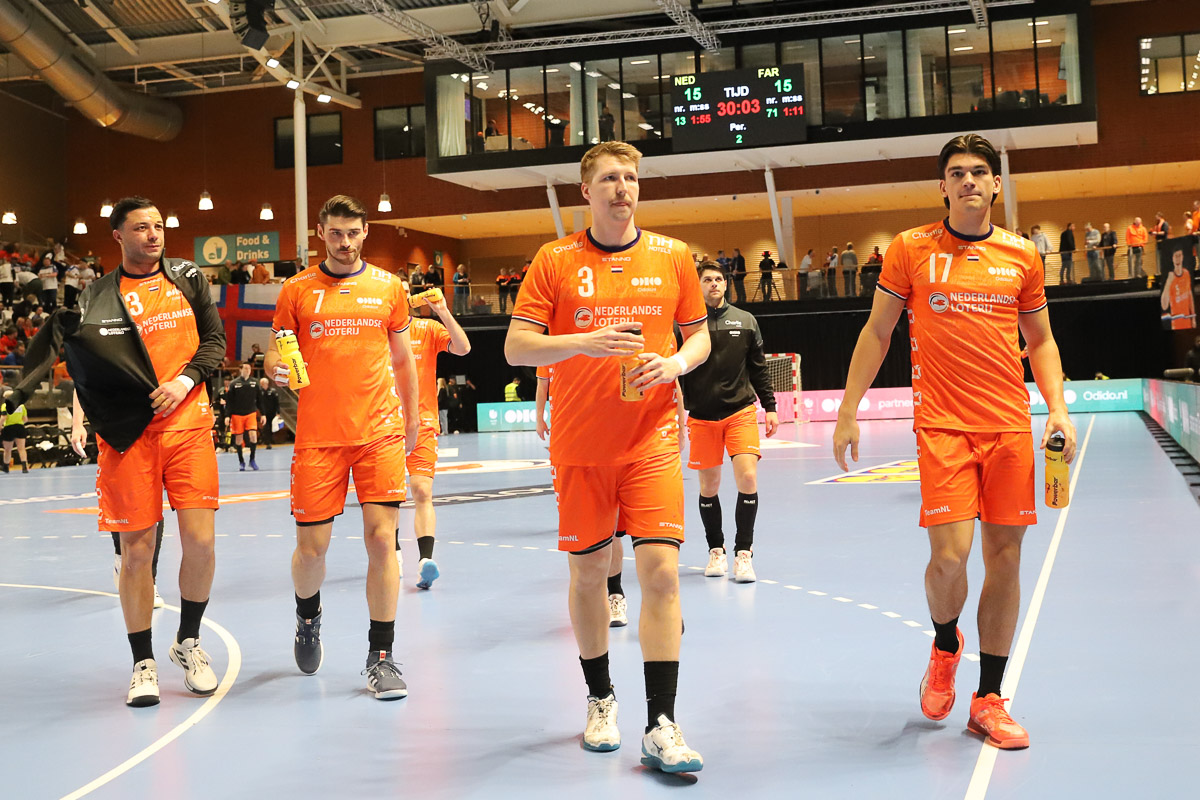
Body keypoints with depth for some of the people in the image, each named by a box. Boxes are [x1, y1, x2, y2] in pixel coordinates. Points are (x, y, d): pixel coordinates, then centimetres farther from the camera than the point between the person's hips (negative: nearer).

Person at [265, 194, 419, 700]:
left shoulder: (388, 287, 8)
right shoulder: (297, 290, 5)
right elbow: (275, 356, 9)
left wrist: (411, 421, 19)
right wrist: (277, 369, -14)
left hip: (380, 433, 1)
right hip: (318, 435, 0)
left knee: (382, 539, -6)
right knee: (311, 546, 2)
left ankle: (380, 657, 5)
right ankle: (308, 619, 35)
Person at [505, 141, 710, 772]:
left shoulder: (672, 257, 6)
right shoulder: (556, 260, 1)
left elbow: (699, 336, 13)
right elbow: (516, 348, -3)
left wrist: (676, 363, -9)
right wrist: (586, 342, -19)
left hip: (652, 441, 0)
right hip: (580, 446, 0)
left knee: (660, 571, -9)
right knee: (587, 572, 8)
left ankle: (660, 725, -1)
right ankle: (600, 698, 30)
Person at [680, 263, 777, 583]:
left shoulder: (746, 321, 8)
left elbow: (759, 368, 12)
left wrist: (769, 406, 8)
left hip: (741, 411, 1)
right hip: (701, 416, -1)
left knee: (748, 477, -13)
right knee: (709, 485, 5)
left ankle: (743, 553, -2)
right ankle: (716, 551, 23)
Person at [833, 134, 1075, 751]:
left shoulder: (1023, 256, 9)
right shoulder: (910, 249, 3)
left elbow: (1040, 340, 17)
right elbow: (876, 333, 8)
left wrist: (1057, 409, 3)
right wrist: (847, 412, 4)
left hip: (1010, 425, 3)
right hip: (942, 424, -2)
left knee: (1005, 557, 2)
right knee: (950, 554, -14)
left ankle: (988, 700, 15)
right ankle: (945, 644, 21)